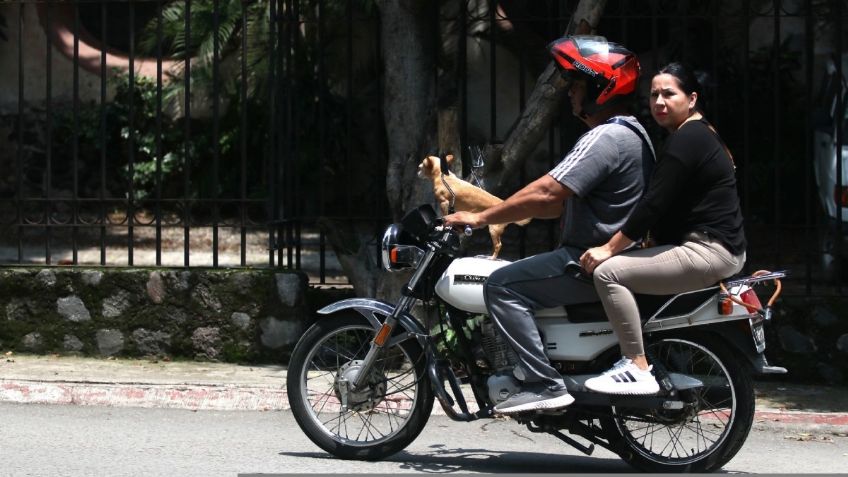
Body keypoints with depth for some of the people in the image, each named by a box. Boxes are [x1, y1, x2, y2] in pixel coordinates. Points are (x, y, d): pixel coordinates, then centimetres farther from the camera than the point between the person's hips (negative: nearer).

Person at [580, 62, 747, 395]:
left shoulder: (686, 140, -13)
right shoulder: (700, 134, 20)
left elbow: (653, 205, -19)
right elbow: (661, 204, 23)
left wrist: (609, 249, -15)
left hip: (707, 251, -12)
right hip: (719, 247, 12)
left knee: (609, 272, -18)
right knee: (623, 264, 24)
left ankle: (637, 369, -20)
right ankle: (633, 357, 21)